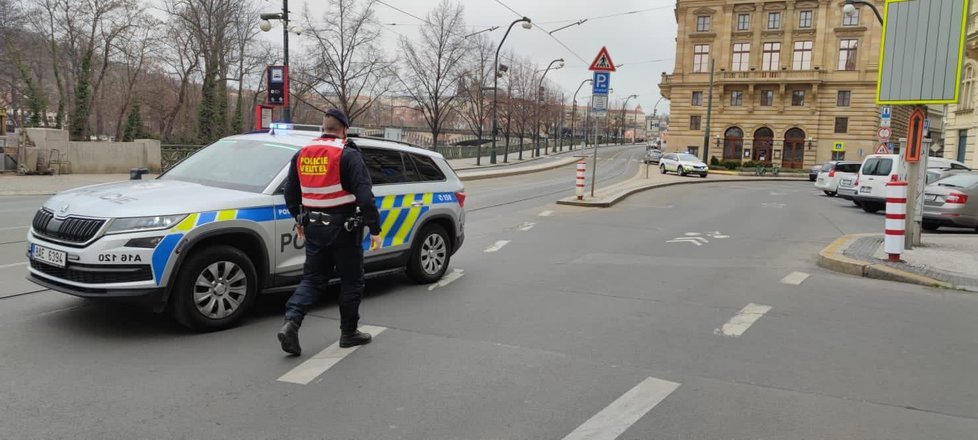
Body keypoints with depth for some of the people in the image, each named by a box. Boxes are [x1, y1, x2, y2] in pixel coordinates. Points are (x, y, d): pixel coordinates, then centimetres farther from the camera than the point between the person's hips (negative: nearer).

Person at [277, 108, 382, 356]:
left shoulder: (302, 154, 8)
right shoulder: (348, 155, -11)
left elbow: (290, 192, 16)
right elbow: (364, 195, -19)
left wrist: (300, 220, 29)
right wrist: (374, 229, -16)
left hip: (314, 227, 5)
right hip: (343, 228, -5)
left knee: (312, 278, 13)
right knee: (351, 280, 10)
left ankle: (291, 323, -5)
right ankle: (349, 333, 18)